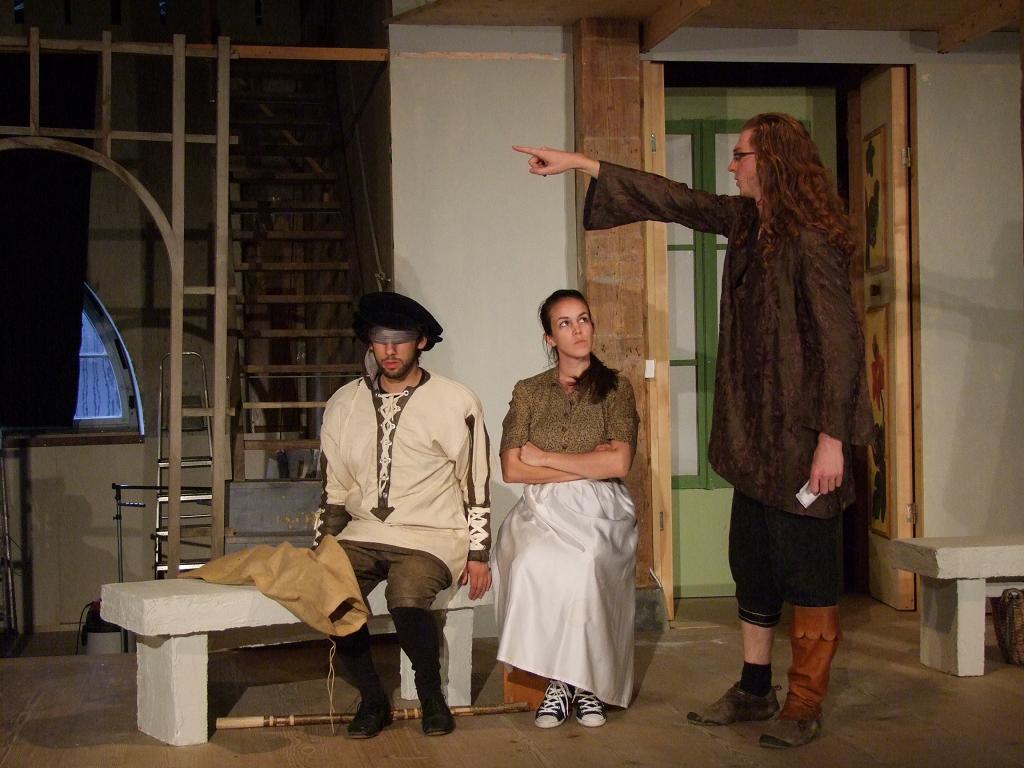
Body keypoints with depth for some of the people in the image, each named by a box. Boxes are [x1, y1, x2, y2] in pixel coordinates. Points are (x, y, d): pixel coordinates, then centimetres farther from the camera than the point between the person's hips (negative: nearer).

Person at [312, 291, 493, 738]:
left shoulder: (456, 403, 1)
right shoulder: (345, 403, 12)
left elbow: (477, 484, 3)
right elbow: (334, 488, 16)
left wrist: (478, 555, -1)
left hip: (431, 535, -3)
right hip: (362, 532, 4)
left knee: (407, 597, -33)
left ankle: (431, 695, -4)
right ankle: (372, 698, -6)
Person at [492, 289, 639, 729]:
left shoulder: (615, 388, 8)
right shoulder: (528, 392, 12)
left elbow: (618, 463, -7)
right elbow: (511, 469, 0)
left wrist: (546, 458, -4)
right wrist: (587, 466, -5)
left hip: (599, 511, -1)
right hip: (542, 511, 1)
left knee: (583, 565, -34)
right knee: (534, 564, -33)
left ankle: (586, 681, -15)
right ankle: (557, 680, -17)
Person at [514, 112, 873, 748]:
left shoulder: (810, 240, -16)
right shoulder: (746, 222, 10)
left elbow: (841, 339, -18)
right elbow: (673, 200, 19)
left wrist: (832, 439, -21)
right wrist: (581, 164, 20)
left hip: (803, 439, -9)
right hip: (757, 434, 9)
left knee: (807, 571, 0)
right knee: (753, 565, 15)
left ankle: (805, 707, 11)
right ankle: (756, 690, 27)